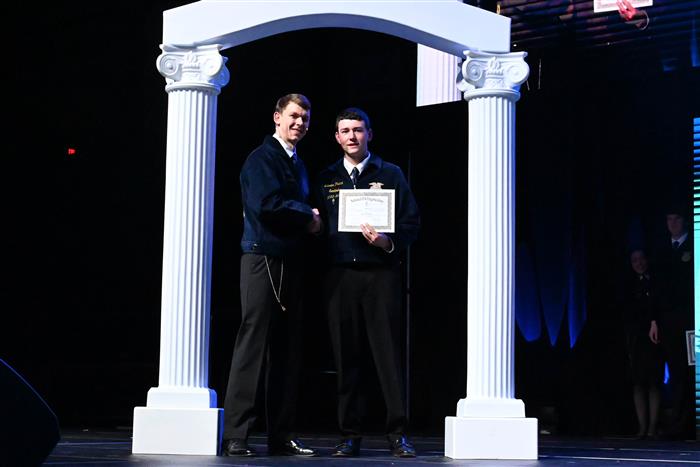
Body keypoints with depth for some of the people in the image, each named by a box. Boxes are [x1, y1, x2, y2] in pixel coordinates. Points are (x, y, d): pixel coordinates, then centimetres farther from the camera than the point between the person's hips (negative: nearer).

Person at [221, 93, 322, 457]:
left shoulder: (297, 164, 22)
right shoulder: (262, 158, -4)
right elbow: (265, 203, -18)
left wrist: (310, 222, 3)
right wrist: (307, 215, -7)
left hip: (290, 262, 8)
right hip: (263, 259, -8)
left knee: (288, 351, 7)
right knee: (253, 343, -10)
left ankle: (282, 437, 12)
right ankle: (235, 436, -7)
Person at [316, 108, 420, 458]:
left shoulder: (390, 175, 9)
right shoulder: (326, 179, 16)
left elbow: (411, 222, 4)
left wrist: (388, 242, -12)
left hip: (381, 273, -2)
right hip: (340, 275, 2)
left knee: (388, 352, -5)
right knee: (345, 356, 3)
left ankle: (397, 433, -1)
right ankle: (350, 435, 9)